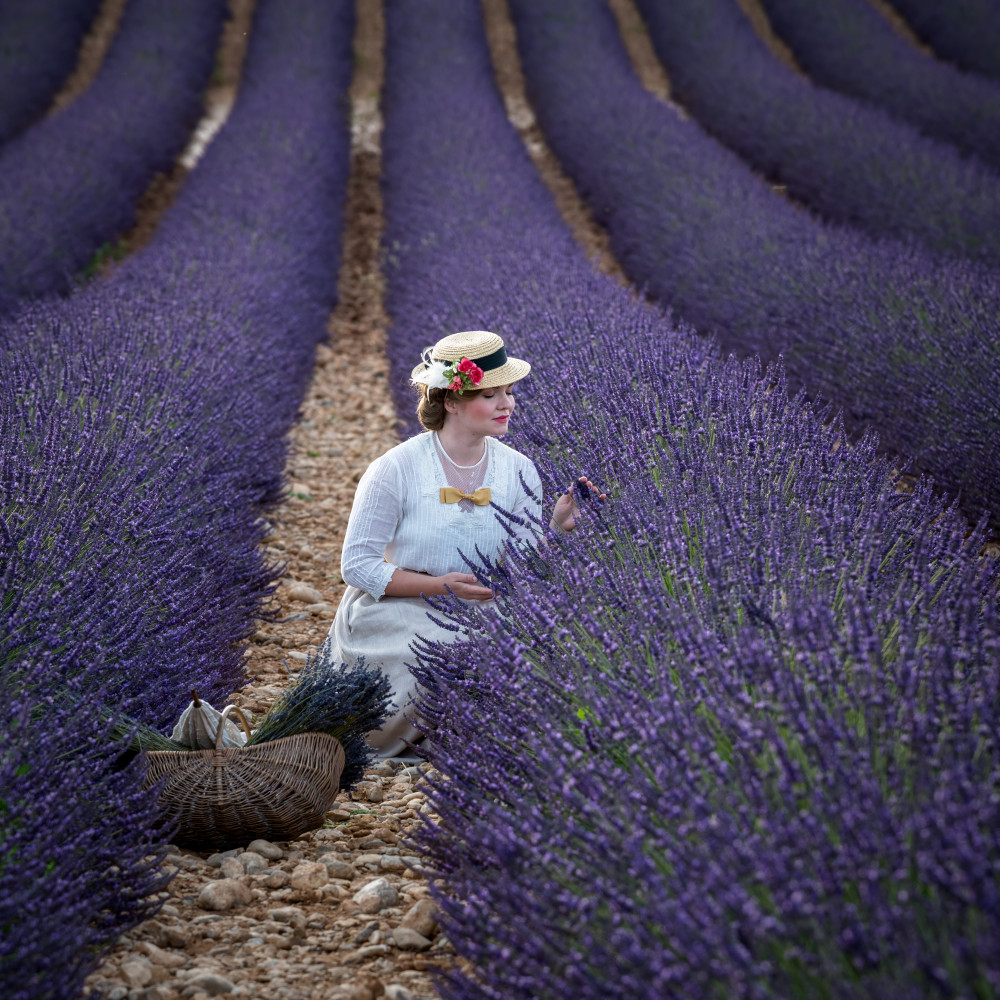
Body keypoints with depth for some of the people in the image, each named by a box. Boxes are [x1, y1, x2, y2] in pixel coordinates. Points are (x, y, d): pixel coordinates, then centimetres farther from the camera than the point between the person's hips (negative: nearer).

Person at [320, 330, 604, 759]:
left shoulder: (518, 471, -1)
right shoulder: (396, 470, -14)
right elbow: (357, 565, -11)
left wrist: (557, 529, -23)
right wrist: (442, 585, -22)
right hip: (388, 612, -5)